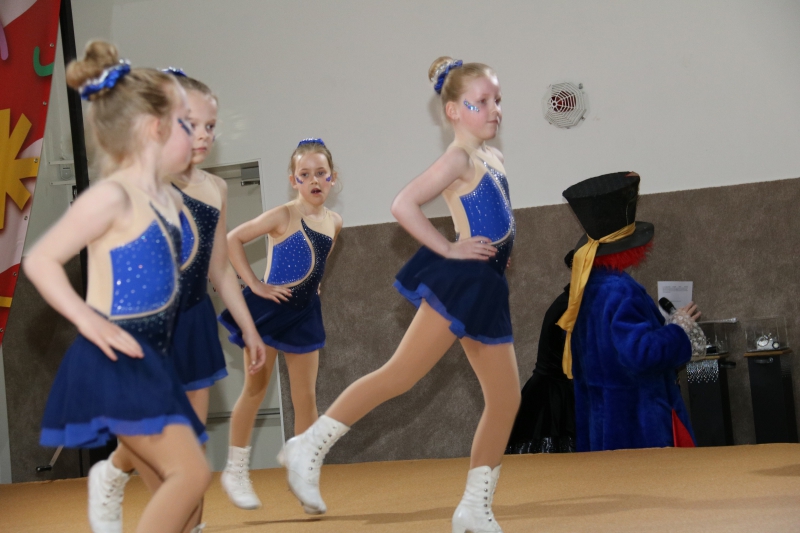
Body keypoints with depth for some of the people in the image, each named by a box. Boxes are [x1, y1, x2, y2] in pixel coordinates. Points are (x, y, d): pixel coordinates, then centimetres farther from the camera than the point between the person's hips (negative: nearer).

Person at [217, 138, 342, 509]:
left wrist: (312, 285, 6)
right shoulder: (284, 216, -14)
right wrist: (254, 284, -17)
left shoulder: (334, 222, 2)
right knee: (256, 388, 3)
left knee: (305, 396, 6)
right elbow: (233, 239, -16)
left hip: (305, 314, 5)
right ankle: (236, 470, 16)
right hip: (269, 310, -5)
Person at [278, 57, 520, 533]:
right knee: (401, 375, -12)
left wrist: (499, 248, 14)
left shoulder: (493, 158, 16)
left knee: (507, 397, 5)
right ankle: (309, 449, -3)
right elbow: (404, 204, -21)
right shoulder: (458, 158, -9)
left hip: (486, 289, 8)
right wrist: (449, 250, -17)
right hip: (458, 280, -8)